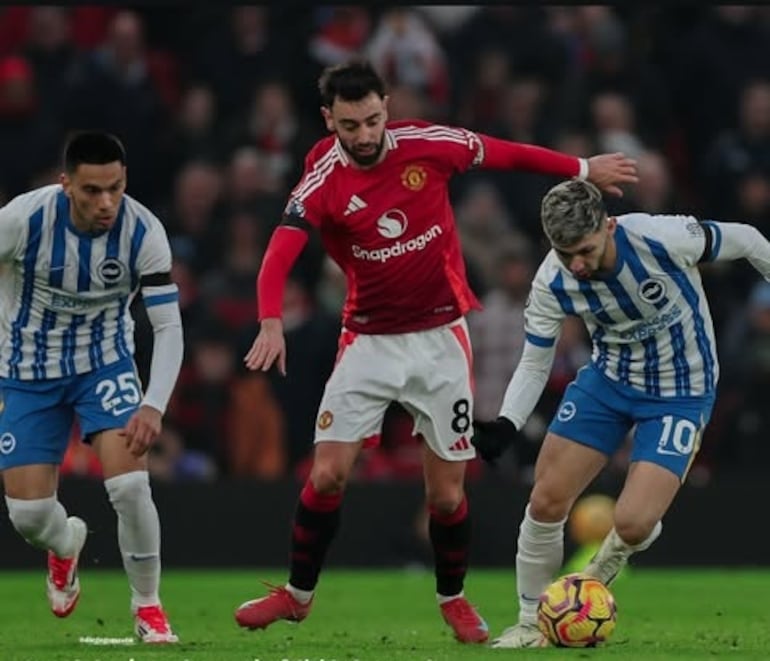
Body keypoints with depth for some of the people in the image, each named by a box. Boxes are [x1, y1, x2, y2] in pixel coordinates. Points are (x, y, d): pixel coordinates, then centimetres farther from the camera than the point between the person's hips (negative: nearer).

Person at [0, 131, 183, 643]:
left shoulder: (143, 232, -22)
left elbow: (169, 326, -20)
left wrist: (154, 406, -33)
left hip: (105, 364, 0)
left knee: (130, 484, -21)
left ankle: (148, 608, 0)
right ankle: (66, 545, 37)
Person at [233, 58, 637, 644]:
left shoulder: (427, 144, -11)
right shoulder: (323, 181, -15)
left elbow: (503, 153, 5)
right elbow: (280, 255, -27)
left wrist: (583, 169, 13)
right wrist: (271, 322, -44)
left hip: (439, 337, 1)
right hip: (369, 340, -1)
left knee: (447, 493, 3)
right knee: (327, 475, -7)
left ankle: (453, 599, 27)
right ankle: (298, 594, 12)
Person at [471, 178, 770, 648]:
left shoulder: (664, 240, -31)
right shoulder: (553, 283, -18)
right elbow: (535, 363, -5)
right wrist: (507, 425, -21)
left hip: (680, 394, -3)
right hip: (607, 380, 4)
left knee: (632, 523, -18)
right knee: (546, 503, -4)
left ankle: (601, 569, 20)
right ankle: (532, 624, 18)